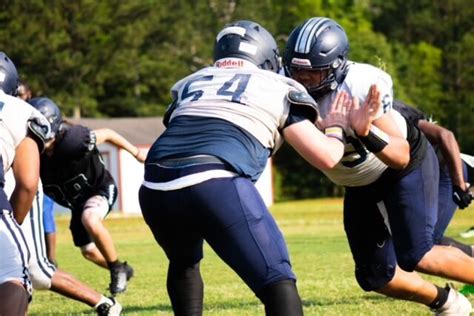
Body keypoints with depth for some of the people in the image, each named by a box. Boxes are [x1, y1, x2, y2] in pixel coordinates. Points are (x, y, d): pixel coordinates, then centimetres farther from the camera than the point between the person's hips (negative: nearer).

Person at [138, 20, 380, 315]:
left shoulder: (190, 84, 31)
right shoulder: (279, 89, 20)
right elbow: (326, 157, 17)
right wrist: (336, 128, 40)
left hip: (155, 187, 5)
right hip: (215, 182, -5)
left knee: (184, 263, 33)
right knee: (276, 281, 0)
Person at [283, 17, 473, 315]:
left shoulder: (362, 87, -34)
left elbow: (401, 156, -32)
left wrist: (366, 133, -49)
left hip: (409, 165, -6)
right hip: (362, 183, 6)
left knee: (415, 257, -20)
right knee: (375, 275, 4)